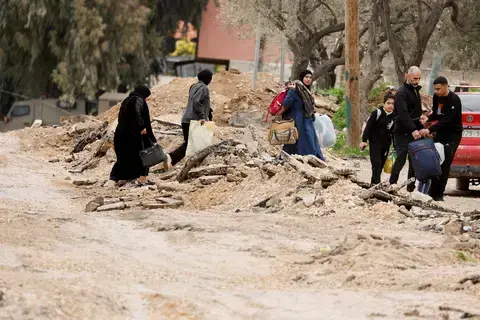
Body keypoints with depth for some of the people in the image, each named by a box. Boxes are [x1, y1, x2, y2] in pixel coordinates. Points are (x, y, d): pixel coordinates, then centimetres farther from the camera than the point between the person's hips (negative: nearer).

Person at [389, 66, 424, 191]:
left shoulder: (416, 90, 18)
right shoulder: (401, 93, -11)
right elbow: (403, 114, -23)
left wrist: (420, 129, 15)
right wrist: (413, 130, -32)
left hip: (414, 131, 8)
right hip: (403, 132, -8)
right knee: (401, 159, -8)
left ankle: (411, 187, 9)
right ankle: (392, 184, -2)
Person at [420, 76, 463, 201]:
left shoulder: (454, 100, -20)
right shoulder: (436, 97, 3)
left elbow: (446, 120, -27)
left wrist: (430, 130, -35)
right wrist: (428, 118, -7)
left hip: (452, 134, -7)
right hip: (440, 133, 7)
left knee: (445, 165, -10)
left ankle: (438, 194, -7)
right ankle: (432, 192, 6)